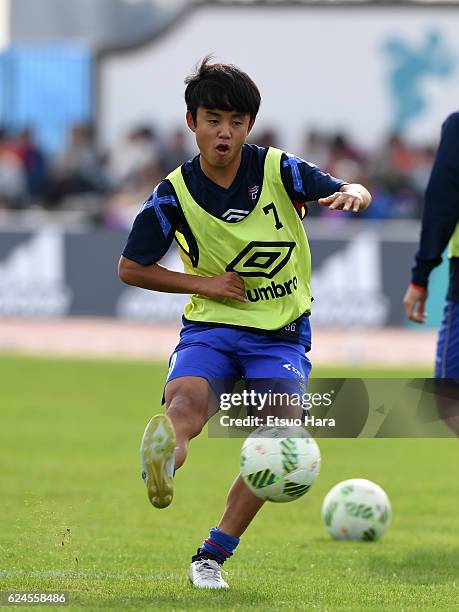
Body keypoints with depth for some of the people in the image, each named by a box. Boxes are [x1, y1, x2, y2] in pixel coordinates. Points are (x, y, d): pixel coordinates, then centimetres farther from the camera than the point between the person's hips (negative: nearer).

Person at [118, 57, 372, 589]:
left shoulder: (278, 171, -5)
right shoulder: (176, 194, -4)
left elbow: (356, 195, -11)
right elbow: (130, 268, 5)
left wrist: (352, 194, -36)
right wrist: (203, 283, -7)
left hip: (281, 332, 0)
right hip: (211, 326, 0)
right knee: (186, 401, -33)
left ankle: (213, 555, -8)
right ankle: (163, 465, -65)